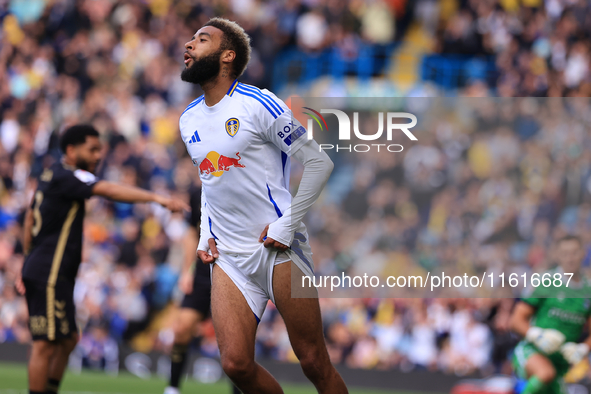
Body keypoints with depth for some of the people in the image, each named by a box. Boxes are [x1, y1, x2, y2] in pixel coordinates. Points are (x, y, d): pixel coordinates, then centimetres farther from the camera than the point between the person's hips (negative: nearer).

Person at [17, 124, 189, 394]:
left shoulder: (51, 175, 15)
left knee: (69, 339, 15)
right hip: (50, 275, -10)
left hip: (38, 269, 10)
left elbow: (30, 218, 24)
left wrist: (29, 263, 29)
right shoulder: (66, 177, -14)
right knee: (46, 344, -7)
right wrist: (155, 198, -39)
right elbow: (107, 190, -30)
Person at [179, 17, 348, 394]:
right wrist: (206, 233, 12)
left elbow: (319, 163, -6)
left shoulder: (259, 105, -8)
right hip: (228, 255, 6)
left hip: (277, 247, -6)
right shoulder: (189, 120, 13)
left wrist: (287, 225, -11)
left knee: (314, 362, -4)